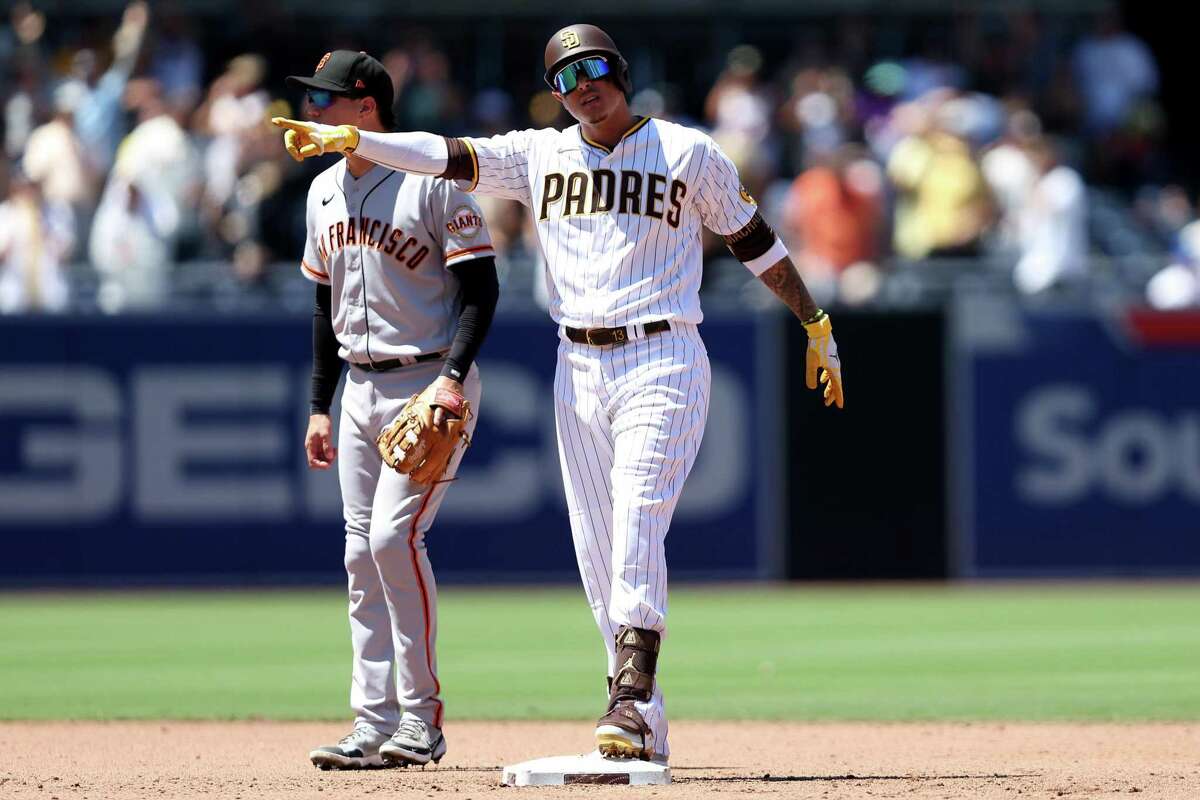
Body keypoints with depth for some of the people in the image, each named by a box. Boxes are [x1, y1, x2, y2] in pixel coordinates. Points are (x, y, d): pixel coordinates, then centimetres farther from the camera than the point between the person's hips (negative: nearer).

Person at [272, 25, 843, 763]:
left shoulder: (689, 153, 1)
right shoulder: (540, 155, 9)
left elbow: (756, 242, 7)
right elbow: (446, 155, -1)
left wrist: (817, 325, 8)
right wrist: (346, 138, -13)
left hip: (661, 363, -4)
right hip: (579, 371, 4)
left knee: (636, 532, -19)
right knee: (597, 553, 2)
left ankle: (630, 700, -26)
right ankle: (646, 729, 6)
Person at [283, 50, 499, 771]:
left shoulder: (434, 180, -12)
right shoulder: (326, 191, 11)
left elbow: (481, 287, -12)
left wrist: (452, 380, -23)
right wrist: (319, 406, 15)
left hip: (431, 385, -8)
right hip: (362, 388, 8)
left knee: (395, 536, -17)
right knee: (362, 555, 4)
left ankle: (421, 716, -8)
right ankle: (375, 727, 6)